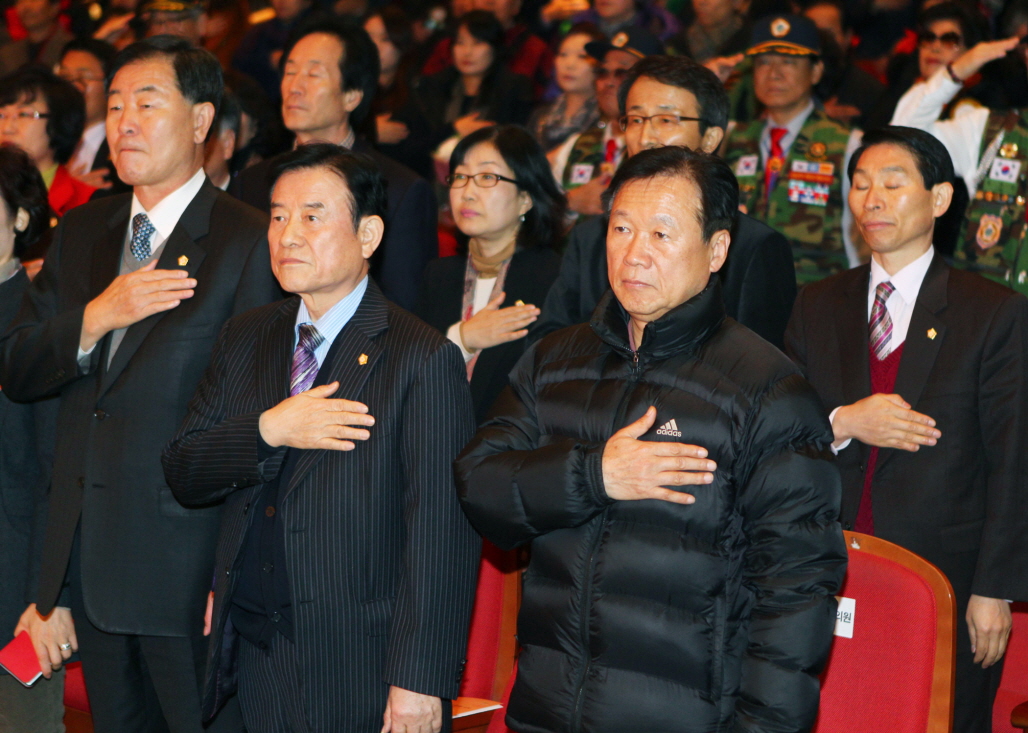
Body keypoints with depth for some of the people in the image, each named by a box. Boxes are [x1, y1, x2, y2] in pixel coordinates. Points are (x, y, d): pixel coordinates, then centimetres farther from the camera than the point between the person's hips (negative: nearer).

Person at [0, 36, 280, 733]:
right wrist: (94, 319, -13)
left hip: (188, 568, -6)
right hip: (86, 563, 6)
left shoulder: (248, 242, -9)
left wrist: (233, 577, -15)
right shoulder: (81, 232, 12)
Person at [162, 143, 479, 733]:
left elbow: (443, 535, -14)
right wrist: (267, 432, -14)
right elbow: (183, 474, 5)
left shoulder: (424, 358, -10)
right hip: (255, 658, 5)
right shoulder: (245, 339, 10)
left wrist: (419, 682, -18)